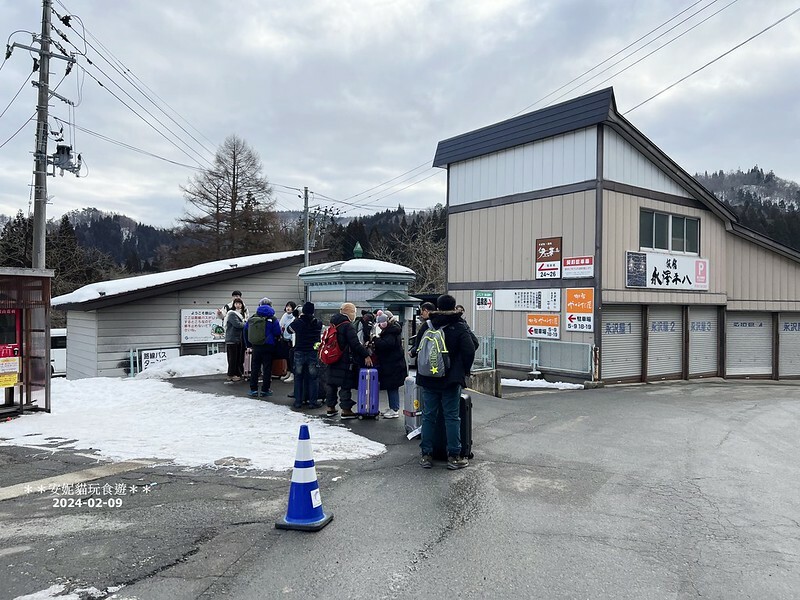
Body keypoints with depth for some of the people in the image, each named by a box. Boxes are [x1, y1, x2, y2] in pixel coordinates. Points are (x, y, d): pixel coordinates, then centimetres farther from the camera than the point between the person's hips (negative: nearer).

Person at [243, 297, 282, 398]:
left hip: (255, 347, 3)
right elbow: (278, 333, -10)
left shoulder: (252, 318, 4)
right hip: (268, 347, -3)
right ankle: (265, 390, 7)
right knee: (267, 368, 5)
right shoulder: (272, 319, -7)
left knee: (254, 368, 11)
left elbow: (245, 330, 9)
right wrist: (275, 342, 8)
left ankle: (253, 389, 12)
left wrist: (248, 344, 15)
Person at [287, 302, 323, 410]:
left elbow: (289, 329, 9)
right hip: (313, 353, 0)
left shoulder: (297, 322, -8)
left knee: (298, 377, 9)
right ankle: (312, 401, 7)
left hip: (299, 353, 0)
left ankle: (298, 401, 11)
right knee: (312, 377, 6)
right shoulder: (318, 323, -7)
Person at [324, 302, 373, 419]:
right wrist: (366, 355, -17)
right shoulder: (348, 326, -16)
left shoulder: (333, 324, 11)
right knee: (346, 385, -1)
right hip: (345, 362, -8)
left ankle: (330, 408, 22)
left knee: (331, 383, 14)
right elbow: (355, 344, -21)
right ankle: (346, 410, 3)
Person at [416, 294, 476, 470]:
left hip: (428, 379, 3)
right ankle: (454, 457, 6)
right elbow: (469, 350, -15)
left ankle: (426, 455, 12)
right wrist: (464, 370, 0)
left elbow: (418, 348, 10)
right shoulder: (460, 327, -6)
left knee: (428, 416, 8)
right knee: (452, 417, 3)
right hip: (451, 381, -3)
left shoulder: (428, 325, 4)